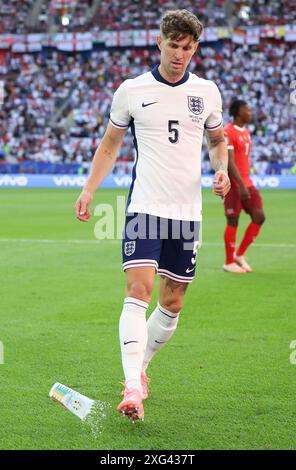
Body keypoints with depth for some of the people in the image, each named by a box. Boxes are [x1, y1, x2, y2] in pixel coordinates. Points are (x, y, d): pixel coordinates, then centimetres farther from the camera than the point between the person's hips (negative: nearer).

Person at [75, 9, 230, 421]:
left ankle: (140, 367, 29)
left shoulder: (207, 92, 7)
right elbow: (110, 144, 11)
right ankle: (132, 388, -24)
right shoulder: (131, 90, 1)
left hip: (187, 210, 3)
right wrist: (89, 190, 3)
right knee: (138, 290, -18)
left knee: (172, 303, 7)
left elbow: (217, 141, 20)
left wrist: (221, 170, -1)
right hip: (144, 206, -3)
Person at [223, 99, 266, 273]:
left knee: (259, 217, 1)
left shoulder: (246, 132, 15)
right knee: (233, 221, -2)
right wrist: (241, 185, -24)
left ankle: (240, 255, 13)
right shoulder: (227, 132, -13)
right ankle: (229, 262, 10)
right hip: (233, 184, -8)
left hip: (247, 183, 8)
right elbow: (229, 162, -19)